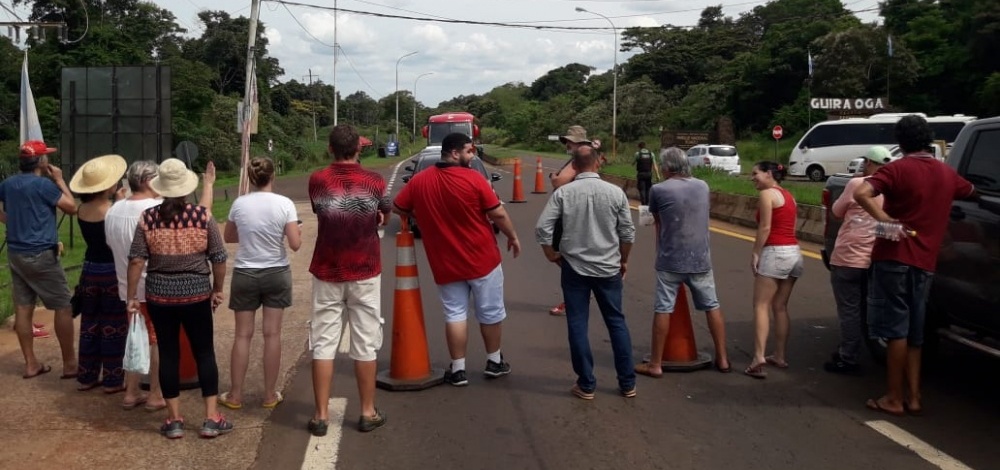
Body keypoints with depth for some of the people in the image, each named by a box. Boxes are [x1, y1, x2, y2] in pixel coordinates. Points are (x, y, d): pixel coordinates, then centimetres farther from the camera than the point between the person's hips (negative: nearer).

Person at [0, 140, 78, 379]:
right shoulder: (44, 184, -14)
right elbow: (72, 208, -9)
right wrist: (59, 180, -3)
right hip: (40, 255, -7)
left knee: (23, 308, 9)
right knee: (63, 307, 0)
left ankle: (31, 364, 15)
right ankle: (70, 364, 2)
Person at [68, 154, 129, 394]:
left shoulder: (81, 210, 1)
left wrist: (118, 203, 9)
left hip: (90, 271, 6)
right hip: (112, 273, -6)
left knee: (89, 324, 15)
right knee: (113, 326, 5)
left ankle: (87, 377, 24)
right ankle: (113, 380, 12)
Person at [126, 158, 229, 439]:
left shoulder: (147, 218, -4)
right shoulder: (203, 216, -7)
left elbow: (136, 260, -6)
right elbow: (219, 258, -4)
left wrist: (132, 296, 2)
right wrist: (217, 289, 9)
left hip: (159, 295, 1)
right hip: (196, 294, -1)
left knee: (168, 354, 9)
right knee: (204, 353, 8)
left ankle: (174, 420, 15)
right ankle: (211, 418, 10)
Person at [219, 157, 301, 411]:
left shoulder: (239, 204, -5)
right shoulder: (284, 204, -11)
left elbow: (228, 237, 8)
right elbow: (295, 244, -13)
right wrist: (298, 232, 8)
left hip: (245, 274, 1)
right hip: (276, 274, -1)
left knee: (243, 334, 9)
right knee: (272, 334, 7)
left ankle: (235, 395, 17)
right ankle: (270, 394, 16)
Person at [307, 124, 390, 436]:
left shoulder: (317, 181, -5)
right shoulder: (374, 181, -5)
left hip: (327, 273, 1)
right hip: (365, 273, 0)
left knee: (323, 343, 6)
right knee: (365, 343, 7)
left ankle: (321, 415, 8)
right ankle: (368, 413, 14)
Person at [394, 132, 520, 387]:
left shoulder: (419, 181, -3)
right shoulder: (473, 178, -14)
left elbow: (398, 208, 7)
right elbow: (498, 214, -11)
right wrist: (513, 236, 5)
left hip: (445, 263, 3)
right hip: (482, 258, -3)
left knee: (455, 314, 10)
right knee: (490, 311, 13)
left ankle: (458, 369, 12)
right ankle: (494, 362, 25)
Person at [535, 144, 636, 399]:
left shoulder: (563, 193, -8)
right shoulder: (615, 192, -4)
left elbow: (542, 228, -11)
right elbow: (628, 232, 0)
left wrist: (552, 255, 6)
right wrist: (623, 261, 16)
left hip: (574, 268, -1)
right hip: (608, 268, 1)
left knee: (577, 325, 8)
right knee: (616, 323, 12)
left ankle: (586, 385, 12)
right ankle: (627, 383, 17)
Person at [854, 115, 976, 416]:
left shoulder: (898, 169, -7)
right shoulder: (947, 174, 11)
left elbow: (861, 193, -24)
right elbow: (973, 194, 33)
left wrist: (886, 220, -18)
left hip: (894, 257, -5)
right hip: (925, 262, 5)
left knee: (896, 331, -2)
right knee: (914, 333, 12)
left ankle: (894, 399, 3)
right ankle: (913, 397, 13)